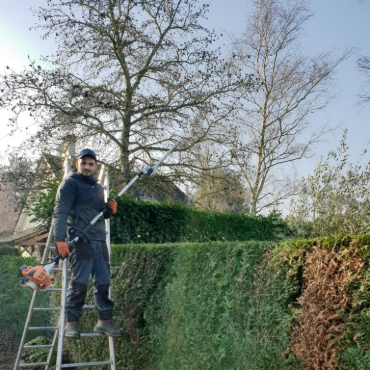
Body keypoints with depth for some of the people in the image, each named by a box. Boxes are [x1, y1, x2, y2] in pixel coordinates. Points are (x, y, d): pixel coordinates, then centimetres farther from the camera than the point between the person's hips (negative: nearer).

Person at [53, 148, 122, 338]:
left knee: (103, 282, 7)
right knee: (79, 282, -6)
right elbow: (60, 212, -13)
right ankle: (71, 323, 7)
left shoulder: (97, 187, 22)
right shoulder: (70, 183, -2)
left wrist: (110, 209, 5)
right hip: (80, 239, -7)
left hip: (99, 240, 7)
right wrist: (60, 239, -24)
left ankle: (104, 321, 16)